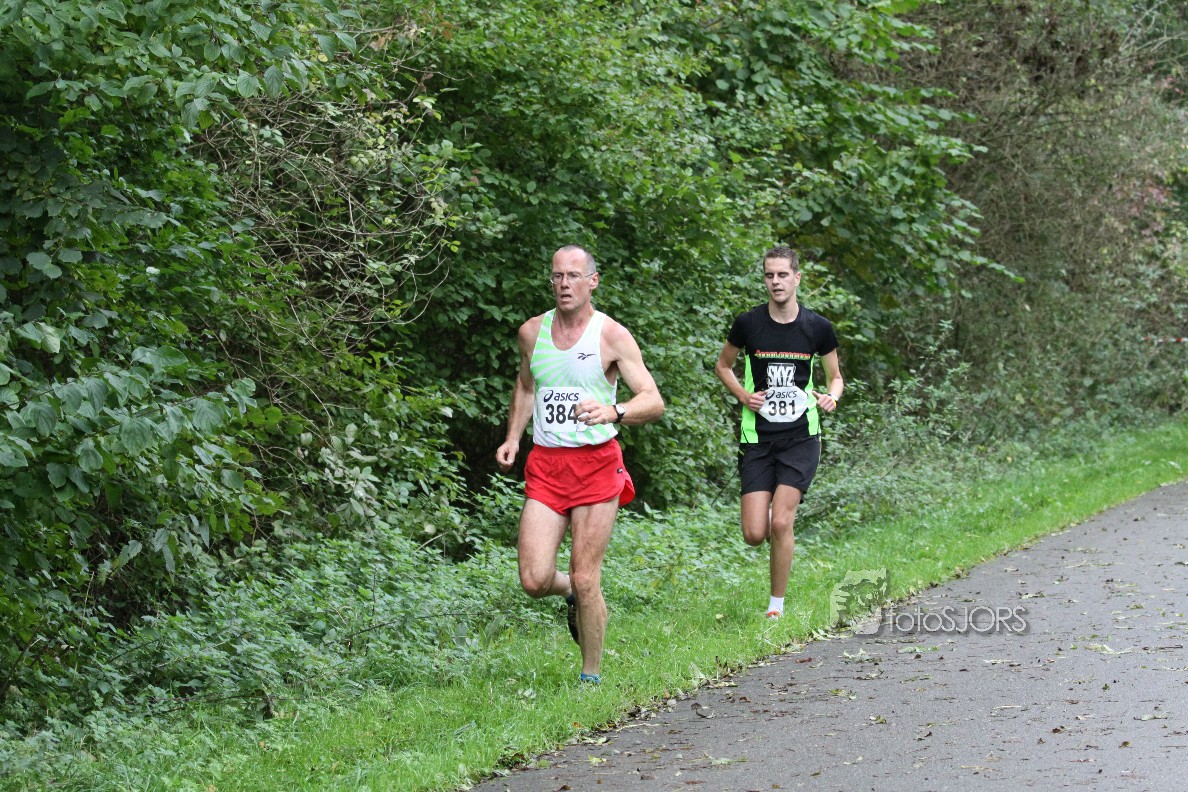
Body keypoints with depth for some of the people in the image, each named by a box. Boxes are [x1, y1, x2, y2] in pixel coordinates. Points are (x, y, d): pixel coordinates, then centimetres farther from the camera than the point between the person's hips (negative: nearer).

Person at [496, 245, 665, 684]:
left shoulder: (612, 336, -4)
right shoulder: (532, 332, 9)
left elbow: (654, 401, -10)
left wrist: (614, 412, -30)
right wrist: (513, 437, 14)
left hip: (596, 464, -3)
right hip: (544, 466, 3)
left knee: (585, 581, -6)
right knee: (534, 580, -8)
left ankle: (591, 675, 12)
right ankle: (572, 595, 28)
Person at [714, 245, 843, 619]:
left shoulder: (818, 327, -1)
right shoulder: (748, 323, -2)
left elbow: (835, 376, 13)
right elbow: (723, 365, 14)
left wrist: (831, 396, -10)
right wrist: (743, 395, -5)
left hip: (801, 437, -1)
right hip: (757, 438, 1)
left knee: (781, 524, -15)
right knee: (754, 534, -7)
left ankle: (777, 604, 2)